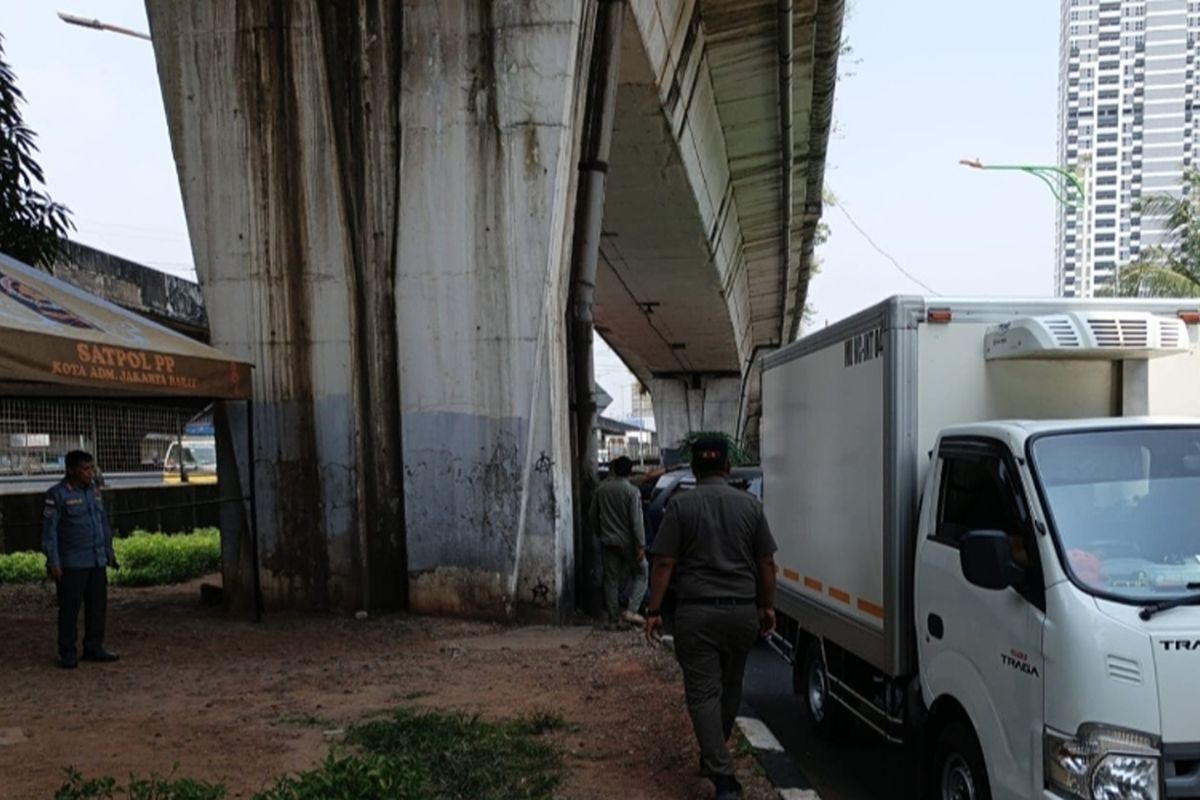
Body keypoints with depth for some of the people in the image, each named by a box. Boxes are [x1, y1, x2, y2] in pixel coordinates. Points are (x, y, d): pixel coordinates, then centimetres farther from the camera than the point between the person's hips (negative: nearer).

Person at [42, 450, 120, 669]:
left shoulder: (94, 490, 10)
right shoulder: (58, 494, -10)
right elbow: (49, 529, -10)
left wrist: (109, 550, 16)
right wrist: (53, 561, -13)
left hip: (97, 561, 6)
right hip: (72, 564, -6)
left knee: (97, 605, 9)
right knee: (70, 608, 1)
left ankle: (93, 648, 20)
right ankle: (67, 653, 12)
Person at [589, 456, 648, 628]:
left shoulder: (601, 489, 4)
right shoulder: (632, 491, -12)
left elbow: (592, 514, 11)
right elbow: (636, 520, -17)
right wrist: (641, 545, -16)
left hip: (608, 541, 4)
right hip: (627, 541, -4)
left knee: (611, 580, 9)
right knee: (641, 574, 9)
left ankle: (613, 619, 11)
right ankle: (631, 610, -6)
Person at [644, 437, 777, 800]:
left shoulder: (681, 506, -6)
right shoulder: (751, 504, 2)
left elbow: (664, 564, -8)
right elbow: (766, 564, 5)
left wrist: (654, 611, -1)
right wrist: (767, 607, 16)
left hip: (697, 612, -3)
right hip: (742, 610, 3)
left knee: (703, 692, 1)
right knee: (730, 686, 20)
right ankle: (715, 757, 35)